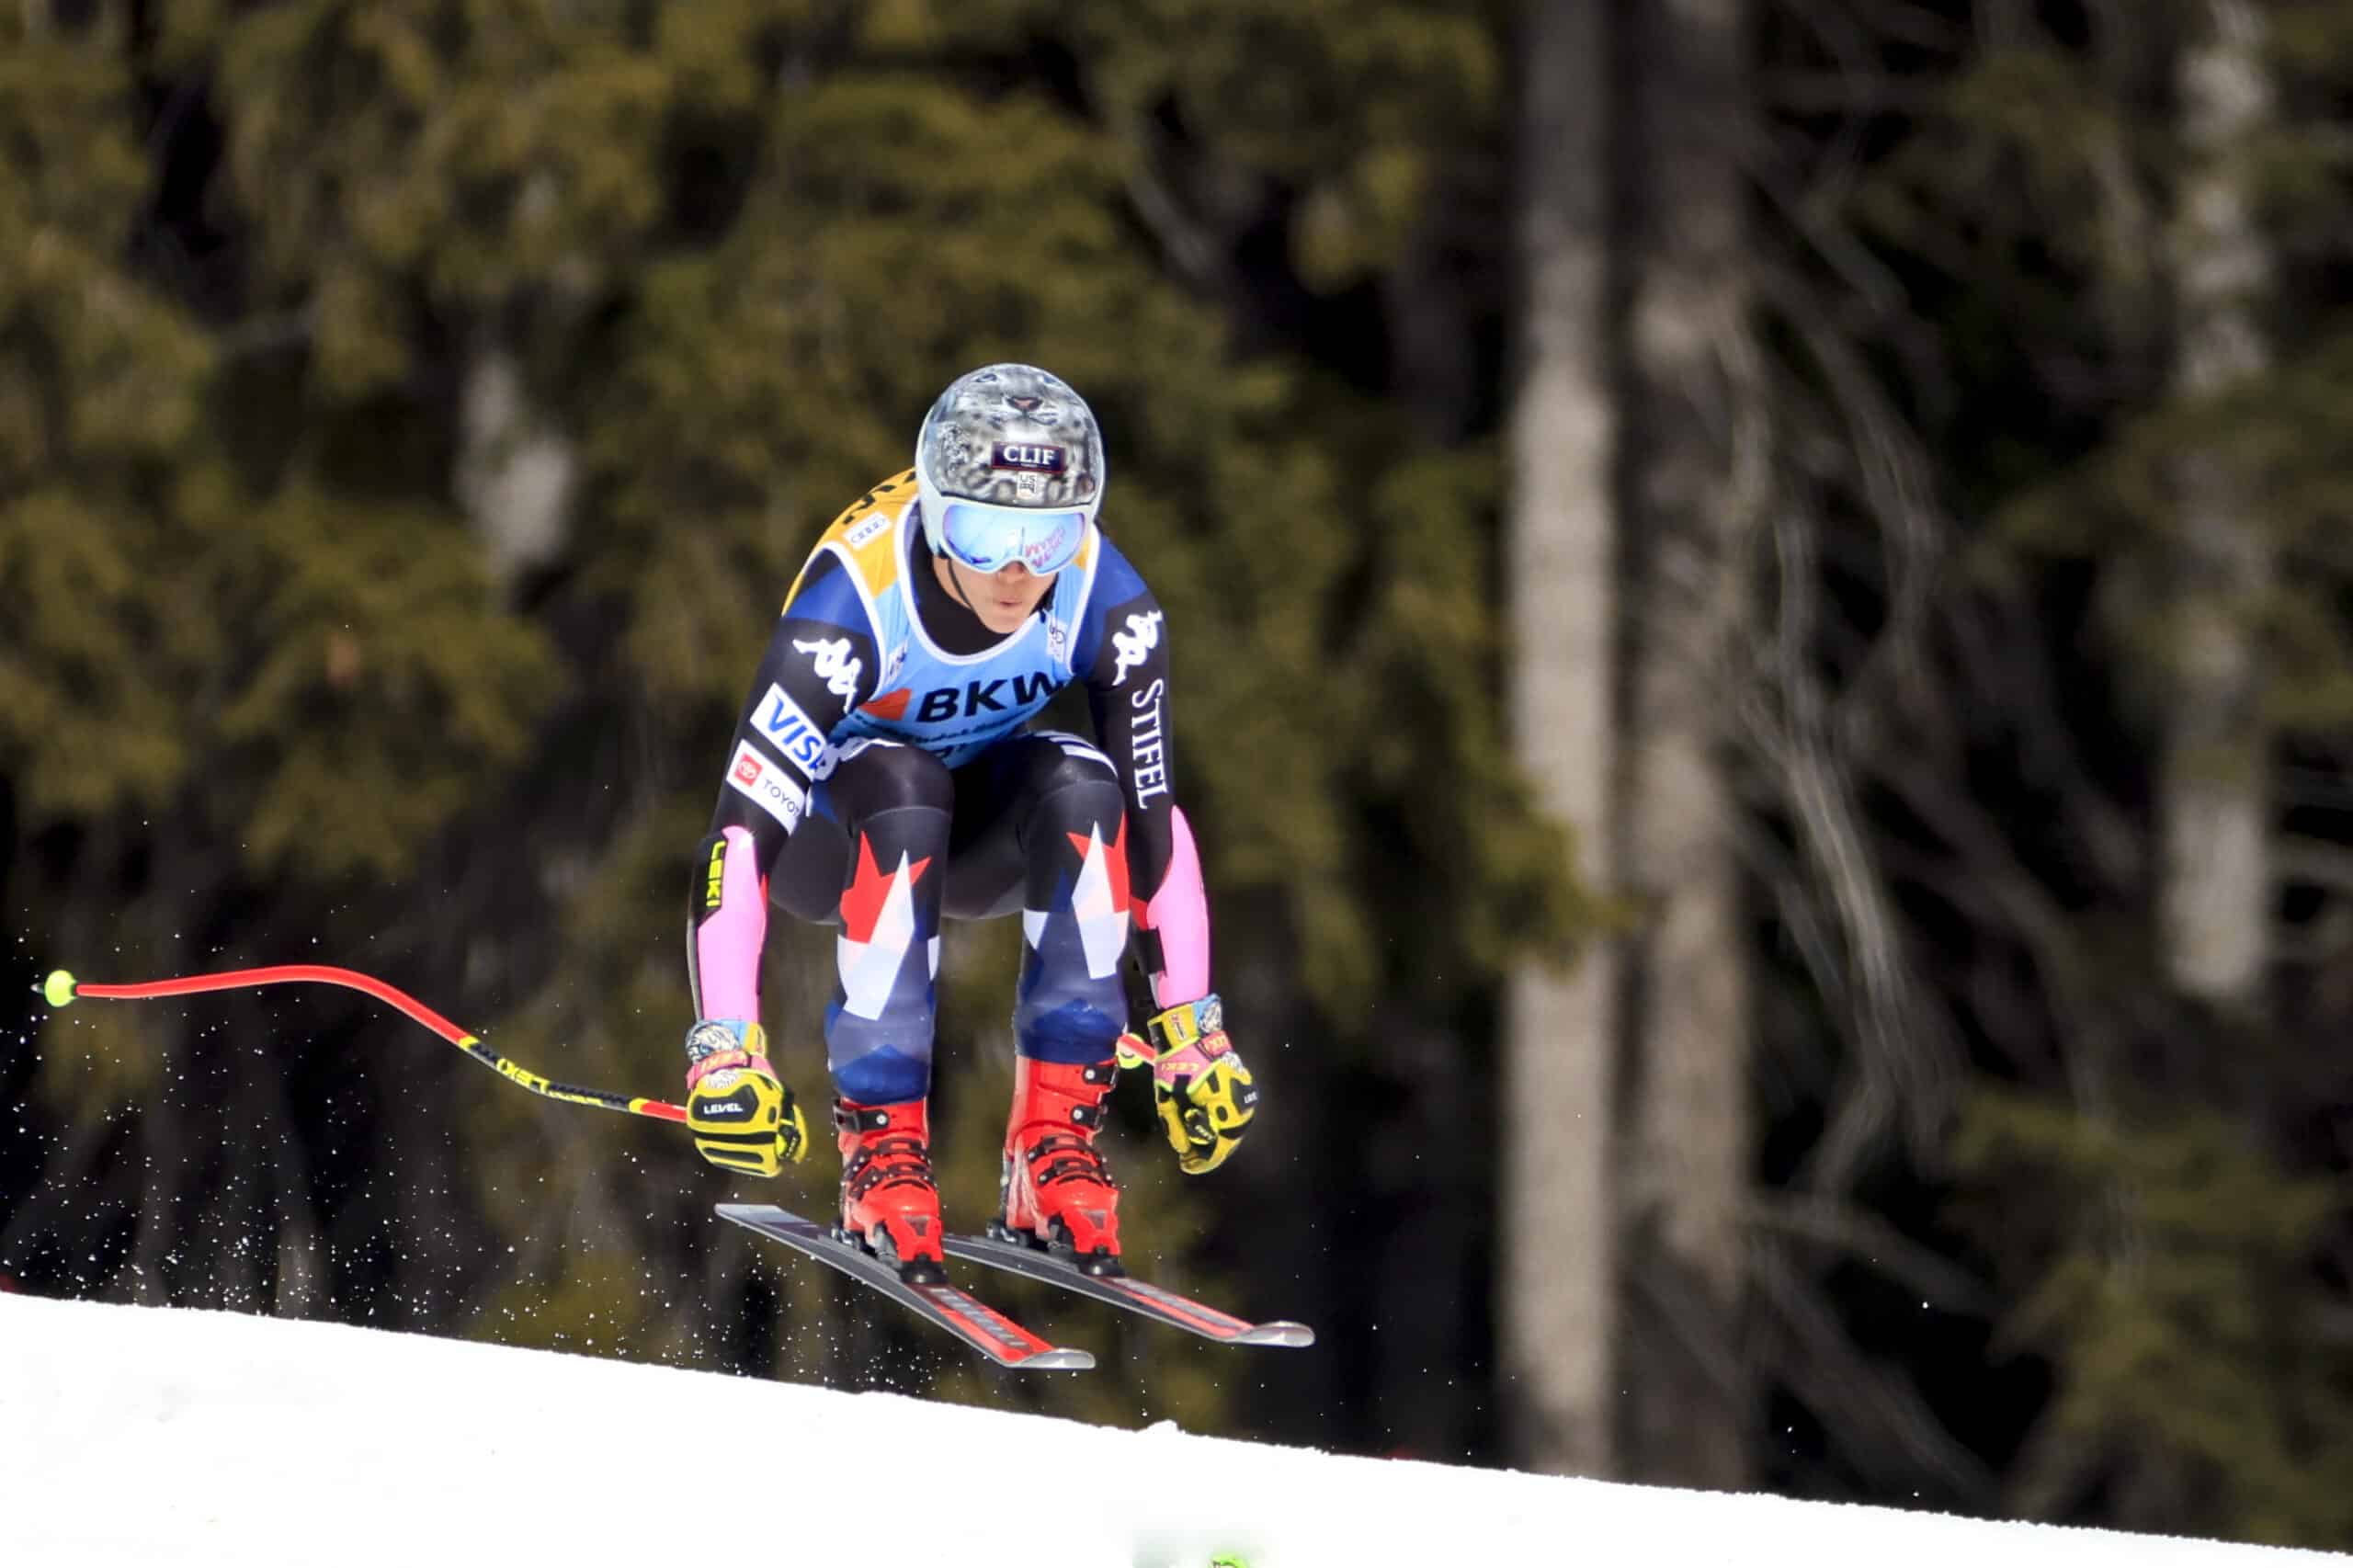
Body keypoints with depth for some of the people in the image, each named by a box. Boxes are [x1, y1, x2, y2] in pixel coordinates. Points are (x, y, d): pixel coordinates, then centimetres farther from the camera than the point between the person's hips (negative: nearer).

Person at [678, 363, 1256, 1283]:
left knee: (1086, 790, -30)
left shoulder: (1104, 603, -23)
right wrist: (725, 1050, -45)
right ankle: (880, 1144, -31)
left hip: (977, 835, 3)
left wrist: (1191, 1033, -17)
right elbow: (740, 833, -37)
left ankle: (1056, 1140, -24)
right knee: (904, 787, -37)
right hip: (830, 831, -3)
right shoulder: (852, 601, -33)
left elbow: (1155, 819, -14)